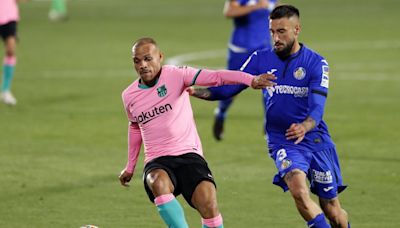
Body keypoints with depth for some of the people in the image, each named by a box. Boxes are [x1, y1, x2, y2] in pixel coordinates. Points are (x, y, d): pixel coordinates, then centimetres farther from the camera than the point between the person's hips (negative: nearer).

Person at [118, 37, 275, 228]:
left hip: (189, 155, -2)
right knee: (159, 182, -36)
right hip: (157, 163, 2)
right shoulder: (129, 96, 9)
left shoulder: (176, 75, -4)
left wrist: (250, 80, -34)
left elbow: (214, 77, -19)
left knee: (208, 203, -25)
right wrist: (130, 166, 36)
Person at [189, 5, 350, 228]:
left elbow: (317, 108, -19)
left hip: (316, 140, -1)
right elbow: (229, 88, 2)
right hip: (282, 142, 1)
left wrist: (304, 127, -41)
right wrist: (195, 91, -14)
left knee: (332, 209, 5)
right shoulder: (261, 59, 0)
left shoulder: (316, 63, -8)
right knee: (298, 189, -29)